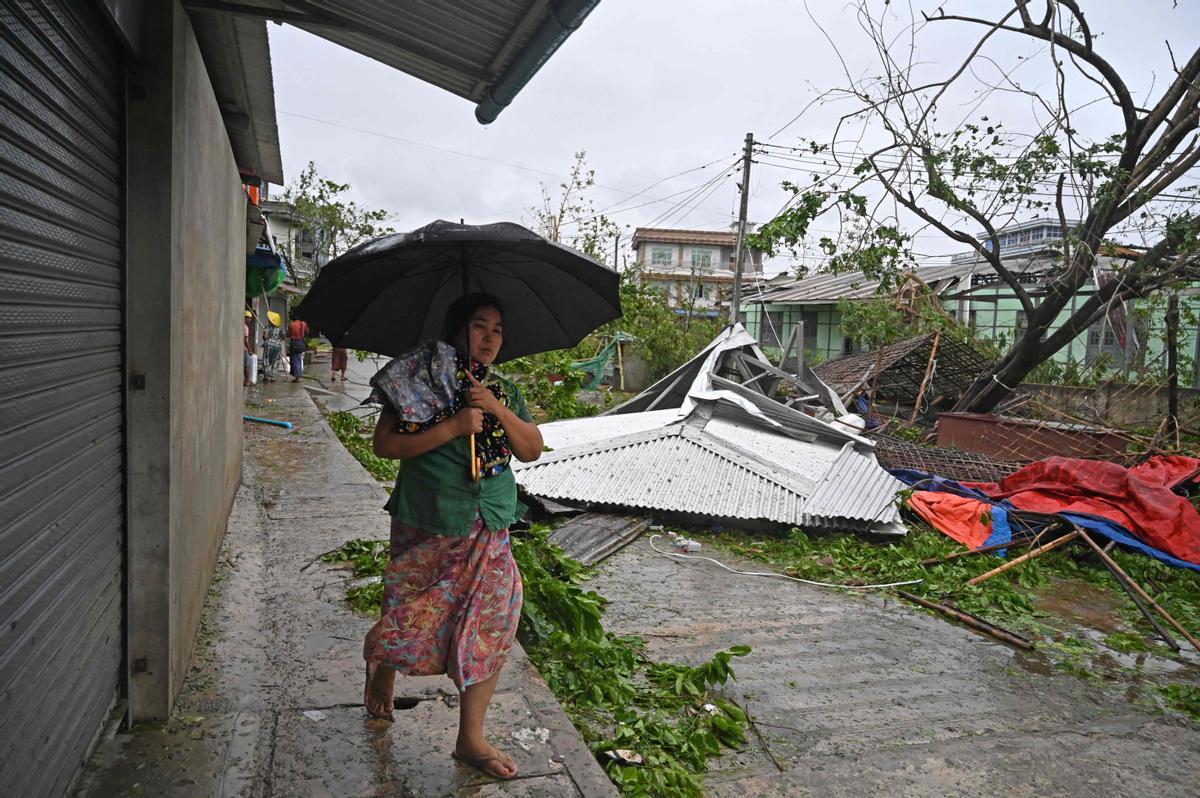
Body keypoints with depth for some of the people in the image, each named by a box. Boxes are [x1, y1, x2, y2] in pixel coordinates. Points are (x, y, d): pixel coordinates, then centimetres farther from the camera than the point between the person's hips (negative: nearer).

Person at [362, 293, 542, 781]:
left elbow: (532, 451, 4)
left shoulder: (504, 391, 9)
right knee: (412, 617, 8)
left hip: (489, 530, 4)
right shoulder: (422, 380, -6)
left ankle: (471, 740, 16)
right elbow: (385, 444, -13)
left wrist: (497, 409, -11)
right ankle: (378, 657, 45)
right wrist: (453, 427, -21)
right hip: (427, 528, -4)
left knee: (490, 628, 2)